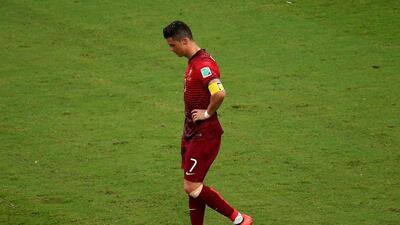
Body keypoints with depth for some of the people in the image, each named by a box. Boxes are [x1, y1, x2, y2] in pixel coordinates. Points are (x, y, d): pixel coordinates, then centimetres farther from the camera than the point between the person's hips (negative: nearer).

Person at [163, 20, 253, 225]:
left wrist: (208, 113, -20)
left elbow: (219, 93, -37)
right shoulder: (193, 62, 11)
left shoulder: (203, 64, -21)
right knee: (193, 187, 12)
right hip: (192, 134, 10)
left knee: (191, 188, -8)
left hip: (203, 136, -10)